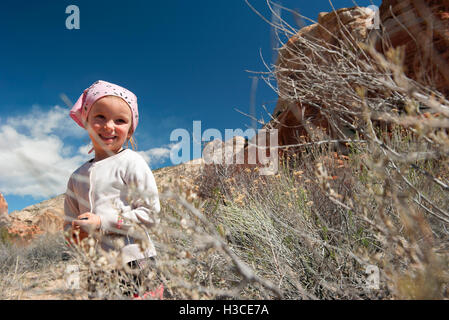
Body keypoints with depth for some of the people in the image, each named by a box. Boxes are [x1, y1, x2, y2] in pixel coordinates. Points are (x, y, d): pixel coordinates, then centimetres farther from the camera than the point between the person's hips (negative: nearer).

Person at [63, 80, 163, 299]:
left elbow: (150, 214, -10)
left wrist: (103, 222, -15)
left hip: (135, 263, -4)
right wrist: (75, 234, -3)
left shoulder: (130, 163, -5)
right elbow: (69, 223, 19)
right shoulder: (78, 176, 13)